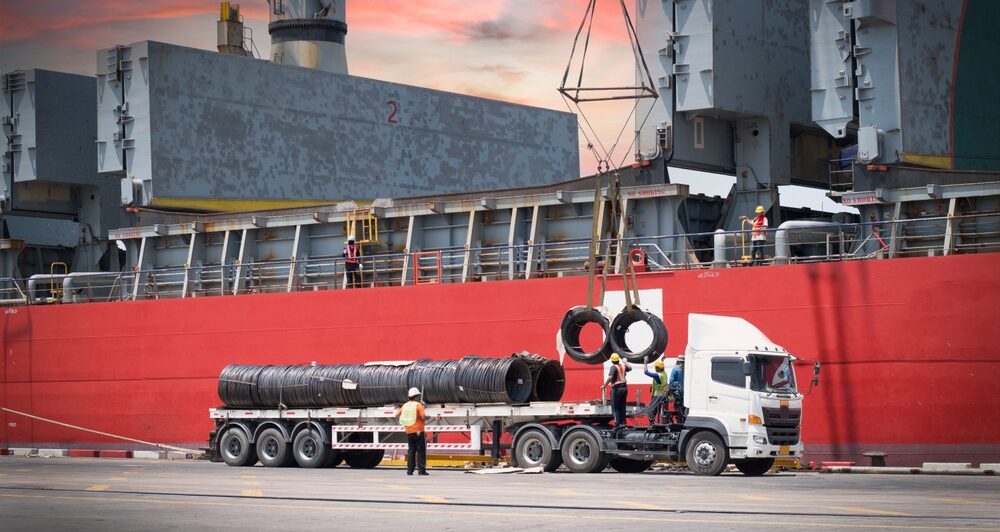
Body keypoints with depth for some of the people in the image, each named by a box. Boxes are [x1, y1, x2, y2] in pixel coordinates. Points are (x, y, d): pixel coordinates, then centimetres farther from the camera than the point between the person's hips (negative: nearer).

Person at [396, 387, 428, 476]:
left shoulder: (405, 405, 7)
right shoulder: (418, 405, -10)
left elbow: (397, 414, 11)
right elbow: (423, 417, -19)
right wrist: (427, 416, 2)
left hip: (409, 432, 6)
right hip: (418, 431, -5)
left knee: (411, 451, 11)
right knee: (421, 451, -1)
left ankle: (410, 470, 8)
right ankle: (421, 470, -5)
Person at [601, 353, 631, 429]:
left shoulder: (614, 367, -14)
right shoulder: (623, 366, 6)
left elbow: (610, 377, -28)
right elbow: (630, 368, 29)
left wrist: (604, 385, -20)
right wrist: (623, 361, 33)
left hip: (617, 388, -7)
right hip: (624, 387, 7)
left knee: (615, 407, -1)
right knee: (622, 407, 15)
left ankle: (618, 424, -7)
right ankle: (623, 423, 16)